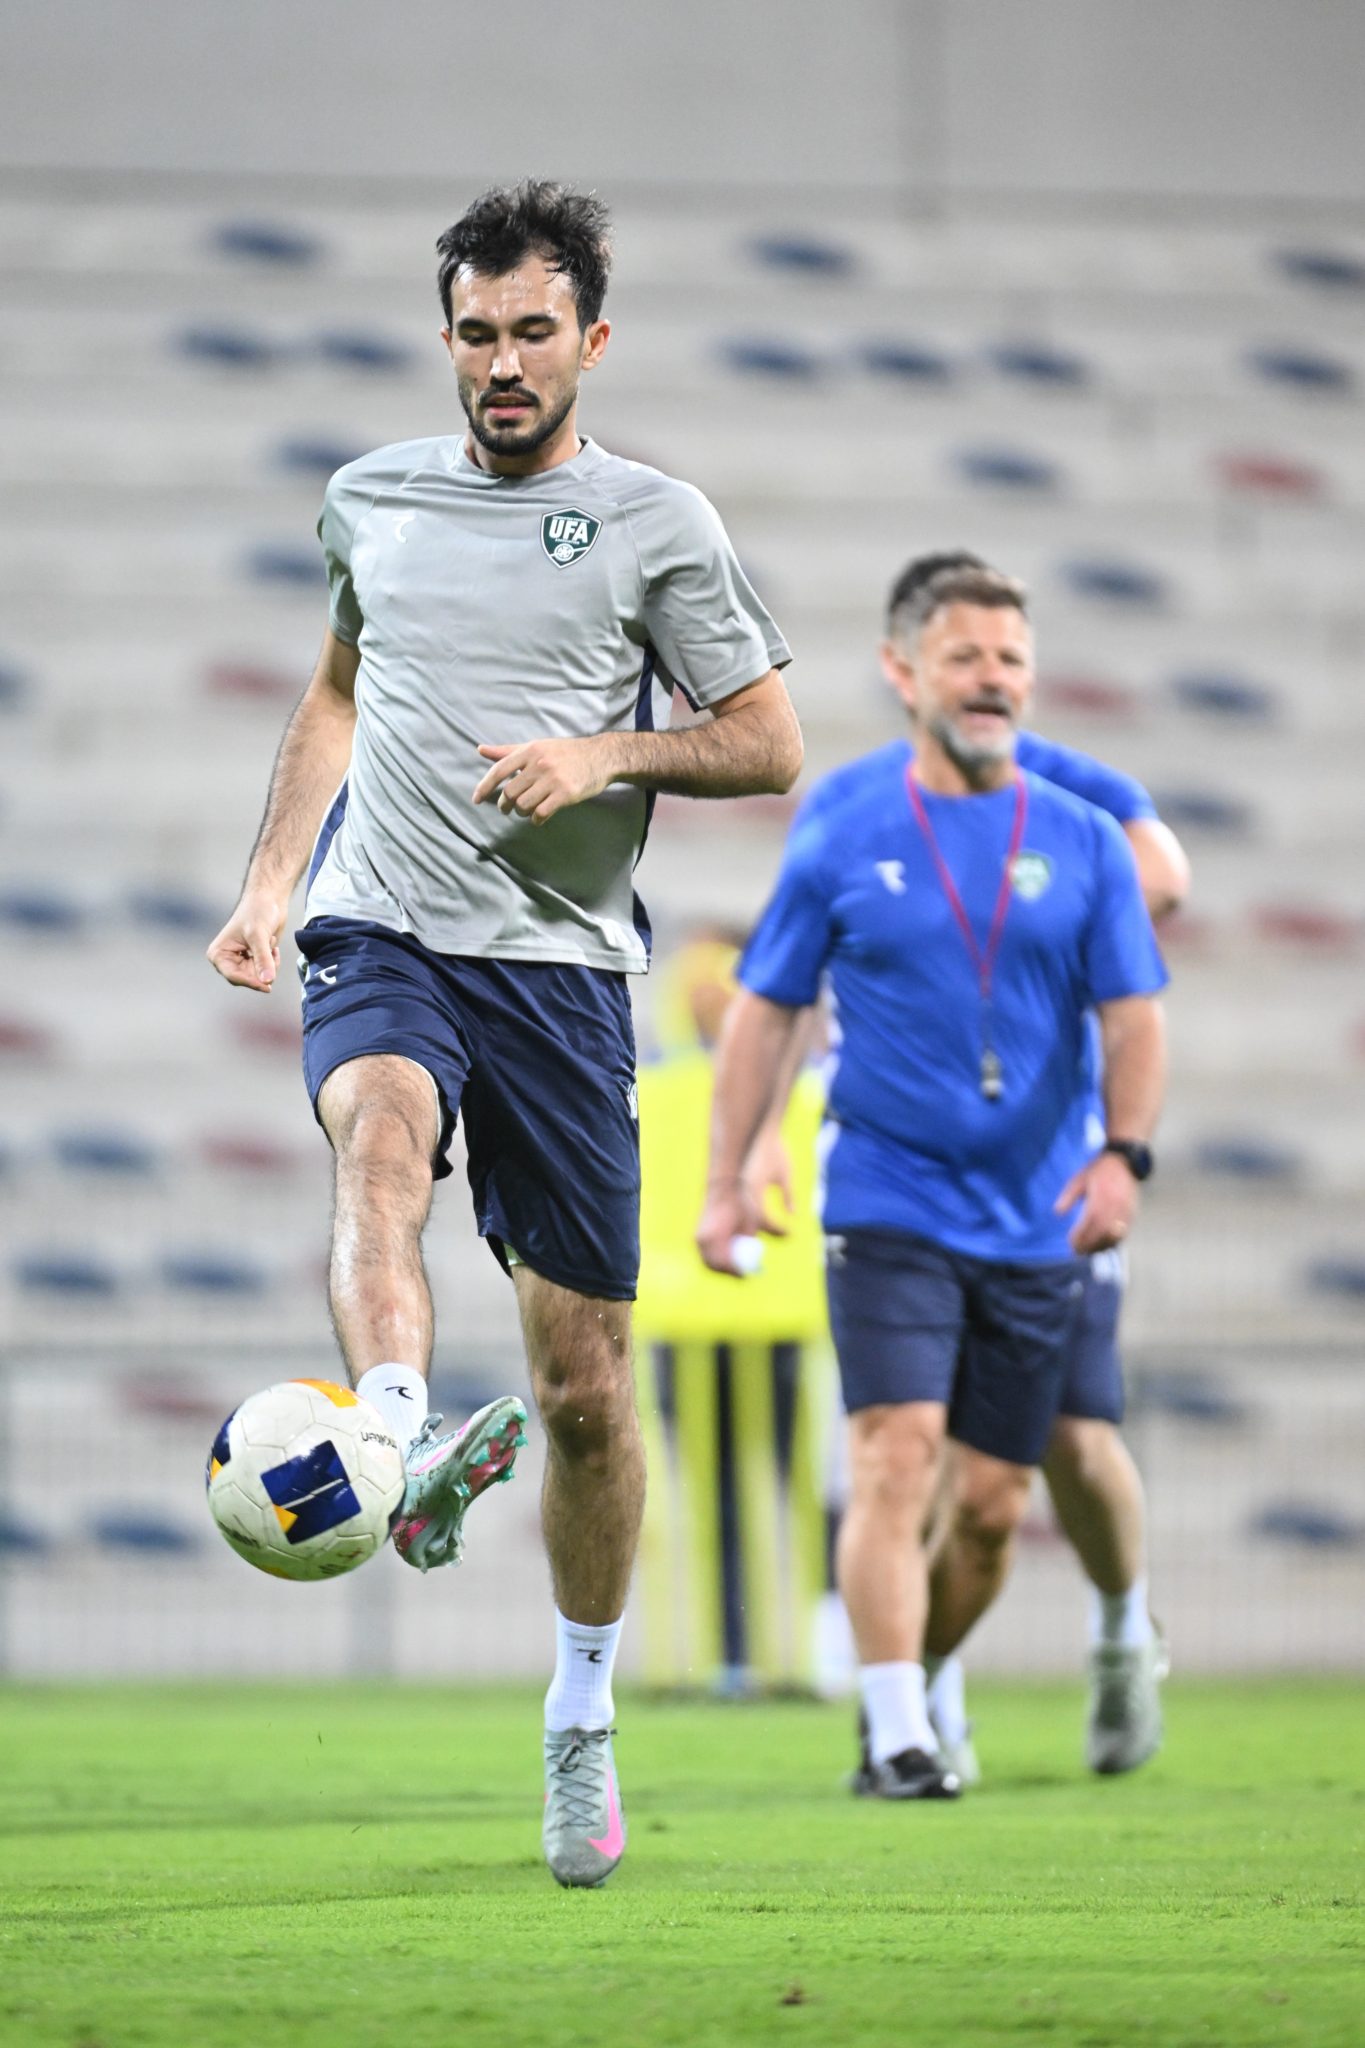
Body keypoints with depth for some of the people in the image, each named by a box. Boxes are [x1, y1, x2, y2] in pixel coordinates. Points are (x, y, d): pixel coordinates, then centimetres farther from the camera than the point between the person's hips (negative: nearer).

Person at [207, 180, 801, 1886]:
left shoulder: (655, 523, 3)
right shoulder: (371, 498, 12)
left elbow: (771, 745, 5)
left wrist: (607, 753, -11)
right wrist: (267, 885, 20)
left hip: (561, 964, -1)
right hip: (381, 938, 1)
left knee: (585, 1385, 3)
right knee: (379, 1135, -36)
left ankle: (581, 1719, 22)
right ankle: (403, 1451, -60)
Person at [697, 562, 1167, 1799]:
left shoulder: (1084, 842, 4)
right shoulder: (843, 834, 0)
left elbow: (1134, 1016, 1)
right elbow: (766, 1010, 6)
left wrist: (1122, 1153, -17)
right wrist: (725, 1182, 2)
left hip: (1034, 1225, 3)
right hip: (889, 1204, -3)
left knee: (992, 1504, 6)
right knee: (897, 1460, -17)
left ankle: (911, 1690, 27)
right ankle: (898, 1738, -16)